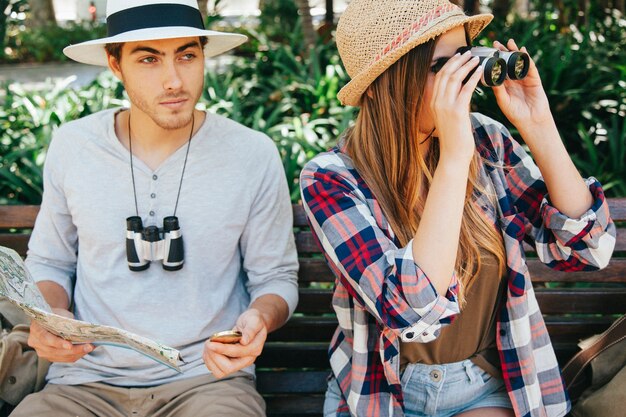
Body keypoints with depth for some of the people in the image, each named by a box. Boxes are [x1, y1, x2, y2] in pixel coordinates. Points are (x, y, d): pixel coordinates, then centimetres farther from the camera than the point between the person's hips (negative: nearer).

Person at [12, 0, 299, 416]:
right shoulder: (72, 146, 2)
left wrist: (259, 318, -16)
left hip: (208, 376, -1)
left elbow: (275, 276, 6)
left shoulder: (254, 155, -4)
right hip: (88, 379, 2)